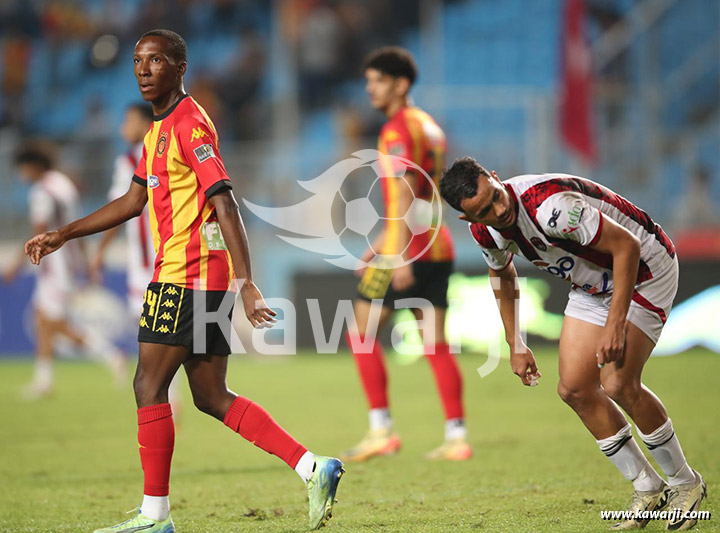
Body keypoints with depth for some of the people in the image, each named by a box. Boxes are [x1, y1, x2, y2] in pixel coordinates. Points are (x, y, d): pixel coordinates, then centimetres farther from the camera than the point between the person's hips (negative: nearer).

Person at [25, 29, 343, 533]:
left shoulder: (189, 123, -13)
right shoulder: (161, 127, 18)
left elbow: (225, 205, -20)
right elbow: (133, 201, 27)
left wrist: (246, 283, -26)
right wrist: (62, 235, 27)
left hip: (187, 274, -10)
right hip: (206, 278, 10)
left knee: (149, 387, -5)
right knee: (212, 398, 9)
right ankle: (312, 467, 5)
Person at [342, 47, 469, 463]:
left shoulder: (398, 130, -11)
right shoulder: (430, 126, 18)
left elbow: (405, 196, -20)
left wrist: (400, 255, -24)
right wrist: (381, 245, 28)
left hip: (409, 252, -9)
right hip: (438, 248, 9)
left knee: (362, 333, 0)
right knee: (437, 344, 8)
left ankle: (382, 429, -4)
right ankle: (457, 437, 4)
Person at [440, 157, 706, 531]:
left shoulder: (549, 205, -37)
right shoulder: (485, 231, -11)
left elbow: (627, 245, -31)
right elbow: (502, 274, 13)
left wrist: (616, 325, -32)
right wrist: (515, 345, 12)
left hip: (643, 270, -8)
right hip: (592, 284, 8)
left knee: (618, 385, -19)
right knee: (574, 388, -1)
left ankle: (686, 483, 3)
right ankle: (648, 489, 14)